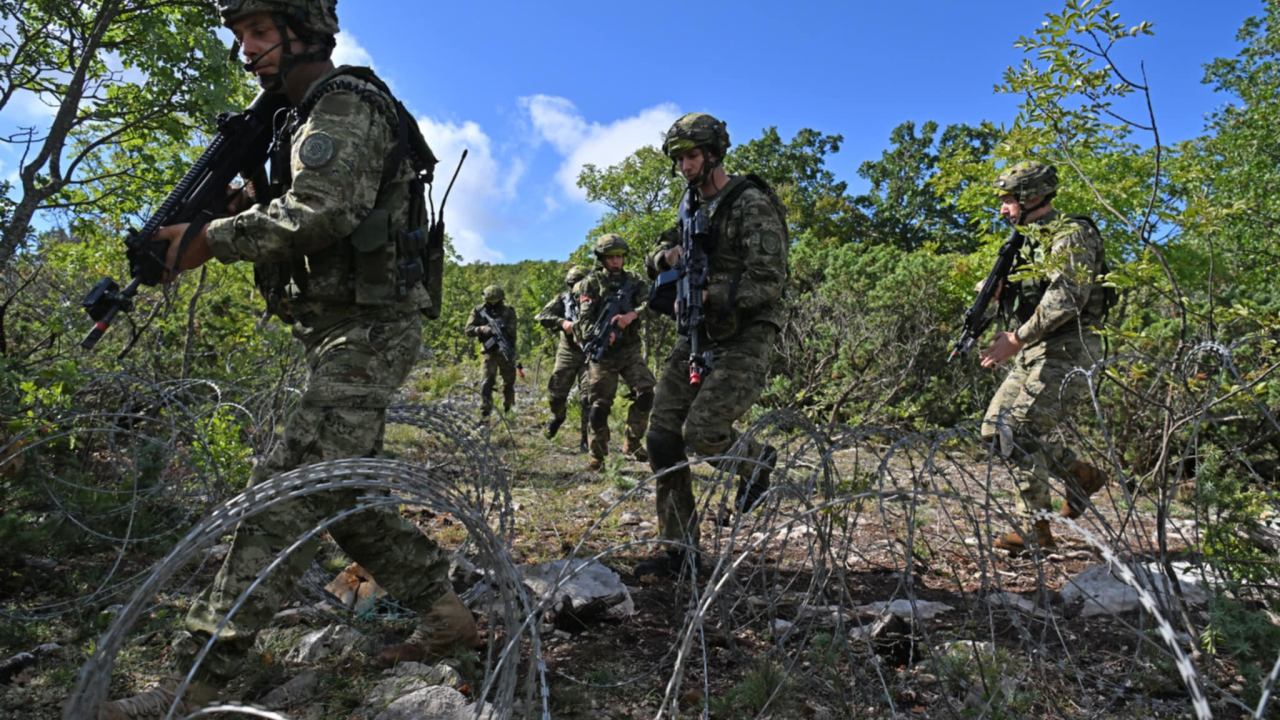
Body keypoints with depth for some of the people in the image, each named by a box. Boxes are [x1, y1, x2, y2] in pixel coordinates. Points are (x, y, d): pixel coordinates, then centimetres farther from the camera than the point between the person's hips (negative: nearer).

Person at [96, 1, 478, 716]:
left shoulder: (346, 102, -9)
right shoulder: (304, 117, 24)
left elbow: (320, 211, -25)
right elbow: (288, 218, 24)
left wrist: (212, 240, -15)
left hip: (369, 331, -11)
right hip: (342, 334, 11)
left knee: (291, 494, -14)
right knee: (337, 493, 12)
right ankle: (448, 613, 19)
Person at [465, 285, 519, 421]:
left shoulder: (508, 311, -4)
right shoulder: (479, 311, -4)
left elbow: (512, 332, -8)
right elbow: (469, 330, -8)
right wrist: (481, 329, -27)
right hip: (489, 352, -1)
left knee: (509, 380, 12)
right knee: (488, 381, -13)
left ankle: (507, 408, 34)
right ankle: (485, 413, -14)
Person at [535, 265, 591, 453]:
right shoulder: (562, 300, 2)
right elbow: (542, 316, -8)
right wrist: (562, 322, -24)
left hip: (589, 353, -1)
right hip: (567, 353, 2)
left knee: (588, 397, -9)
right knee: (556, 392, 4)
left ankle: (586, 439, 1)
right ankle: (558, 417, 39)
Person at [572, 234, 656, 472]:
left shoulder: (634, 280, 8)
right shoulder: (591, 283, -1)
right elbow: (584, 318, -10)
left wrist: (632, 314, -29)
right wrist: (598, 336, -31)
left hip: (630, 349, 3)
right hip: (602, 352, -3)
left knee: (646, 394, -11)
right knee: (599, 405, -4)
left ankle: (632, 444, 6)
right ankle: (597, 457, 10)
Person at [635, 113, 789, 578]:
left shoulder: (753, 205, -9)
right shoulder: (693, 207, 16)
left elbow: (769, 281, -18)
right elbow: (654, 261, 21)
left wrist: (707, 295, -22)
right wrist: (667, 255, -2)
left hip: (744, 339, -7)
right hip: (696, 337, 8)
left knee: (700, 433, -22)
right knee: (663, 438, -2)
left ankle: (755, 459, 14)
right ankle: (679, 549, 9)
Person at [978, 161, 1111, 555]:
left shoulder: (1071, 235, -12)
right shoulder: (1030, 240, 17)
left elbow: (1066, 298, -24)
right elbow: (1021, 292, 23)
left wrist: (1018, 338, -25)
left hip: (1067, 350, -10)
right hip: (1034, 353, 10)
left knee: (1019, 432, -15)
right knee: (995, 426, 8)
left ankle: (1036, 528, -3)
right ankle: (1082, 474, 21)